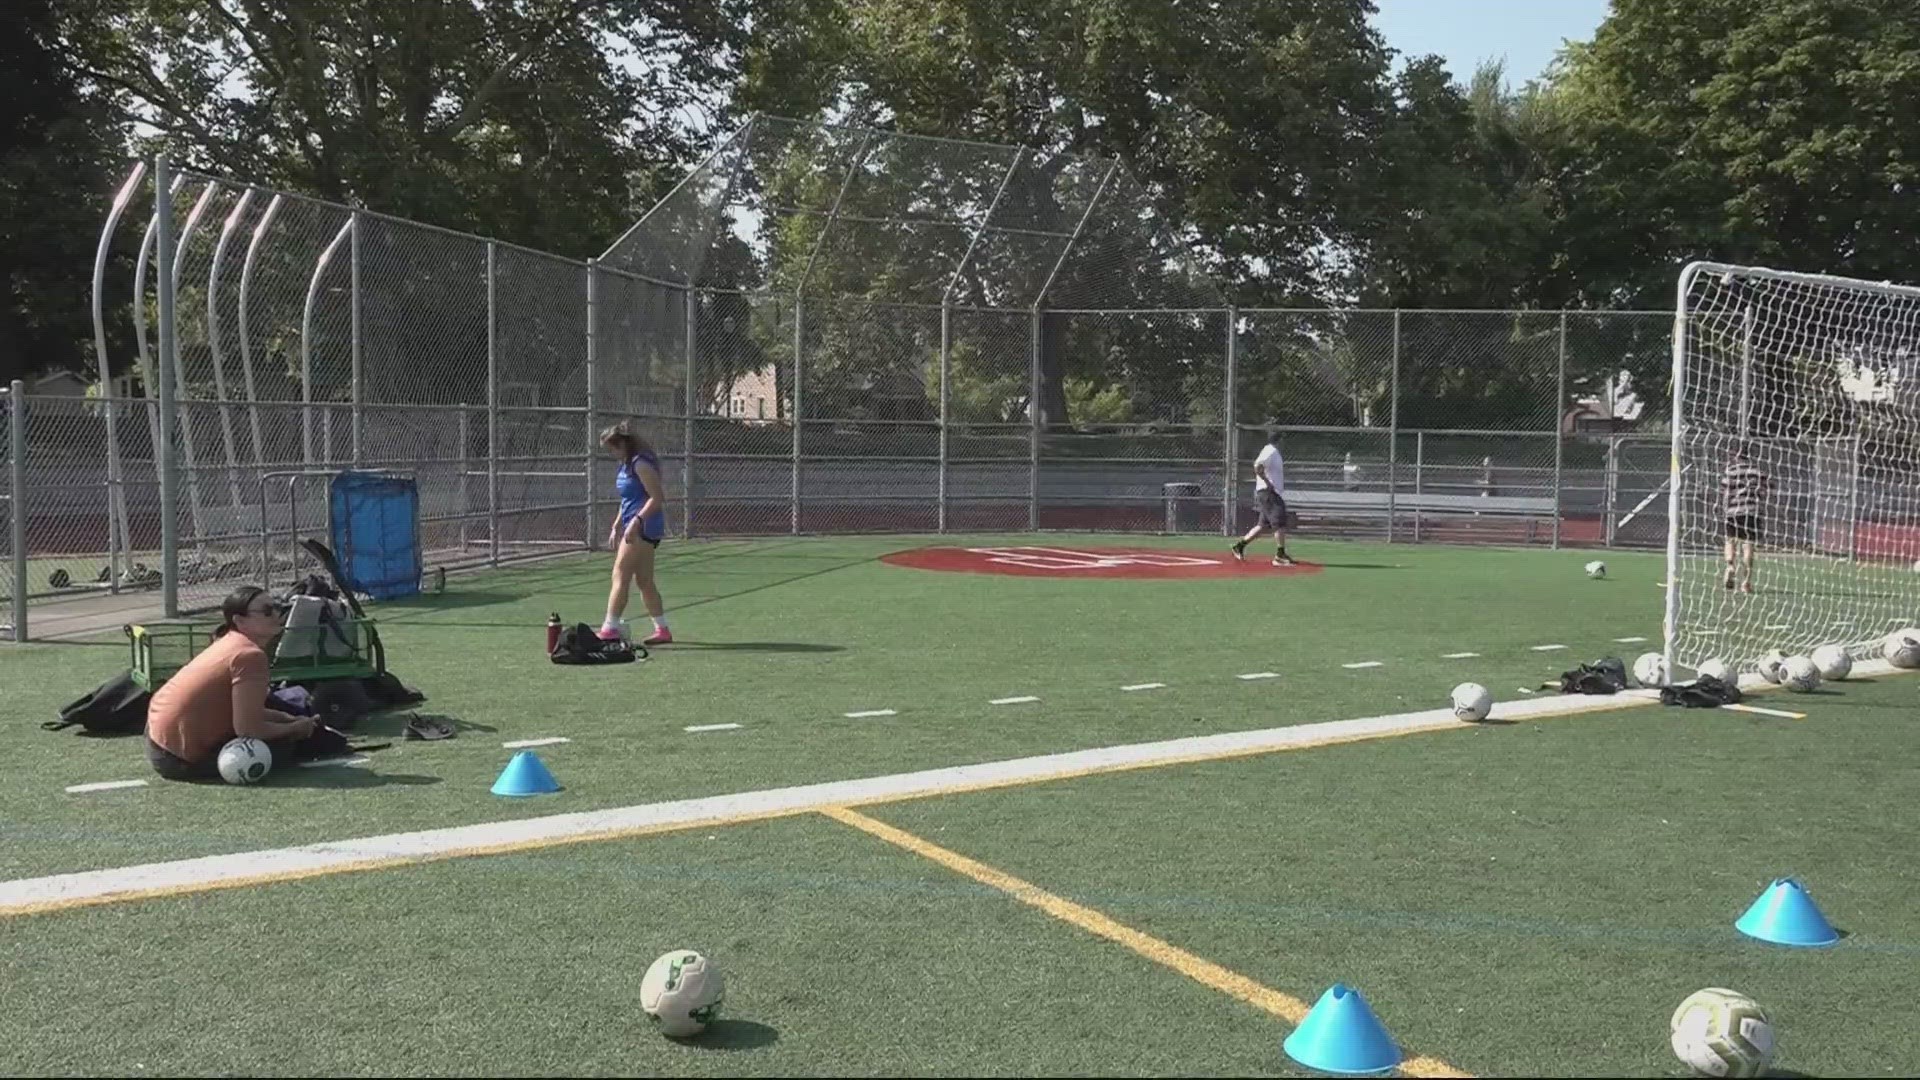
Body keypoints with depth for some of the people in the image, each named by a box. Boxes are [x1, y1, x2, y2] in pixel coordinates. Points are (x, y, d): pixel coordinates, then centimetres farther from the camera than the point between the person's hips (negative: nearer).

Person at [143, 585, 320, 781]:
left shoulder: (231, 641, 7)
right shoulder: (250, 654, -22)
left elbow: (246, 712, 16)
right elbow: (247, 728, -23)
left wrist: (289, 719, 6)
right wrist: (294, 728, -7)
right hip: (180, 758, -10)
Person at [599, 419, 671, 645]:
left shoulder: (641, 463, -15)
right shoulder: (627, 464, 14)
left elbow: (657, 497, -20)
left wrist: (636, 521, -26)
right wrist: (616, 527, 20)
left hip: (644, 528, -10)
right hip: (634, 529, 10)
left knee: (620, 577, -8)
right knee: (644, 581, 11)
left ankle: (610, 630, -7)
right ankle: (662, 630, 16)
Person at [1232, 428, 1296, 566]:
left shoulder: (1273, 451, 17)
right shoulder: (1271, 451, -14)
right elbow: (1257, 467, -26)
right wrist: (1268, 483, -23)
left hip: (1275, 493, 10)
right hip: (1268, 493, -10)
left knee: (1264, 524, 13)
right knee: (1280, 523, -11)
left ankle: (1240, 545, 18)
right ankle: (1280, 555, -11)